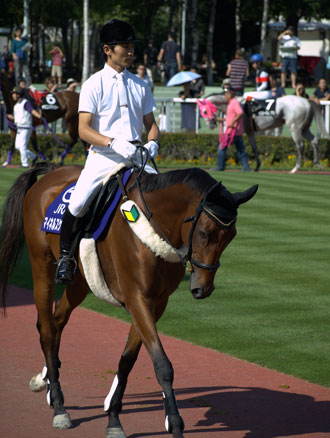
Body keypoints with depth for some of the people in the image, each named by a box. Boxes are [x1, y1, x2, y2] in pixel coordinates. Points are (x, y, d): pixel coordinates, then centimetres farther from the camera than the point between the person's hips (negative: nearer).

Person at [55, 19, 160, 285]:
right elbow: (84, 130, -8)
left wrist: (152, 143, -5)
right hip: (103, 156, -4)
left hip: (135, 156, 4)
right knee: (78, 204, -21)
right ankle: (65, 256, -1)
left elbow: (151, 123, 18)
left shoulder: (140, 85, 14)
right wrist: (114, 143, -23)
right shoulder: (94, 84, 0)